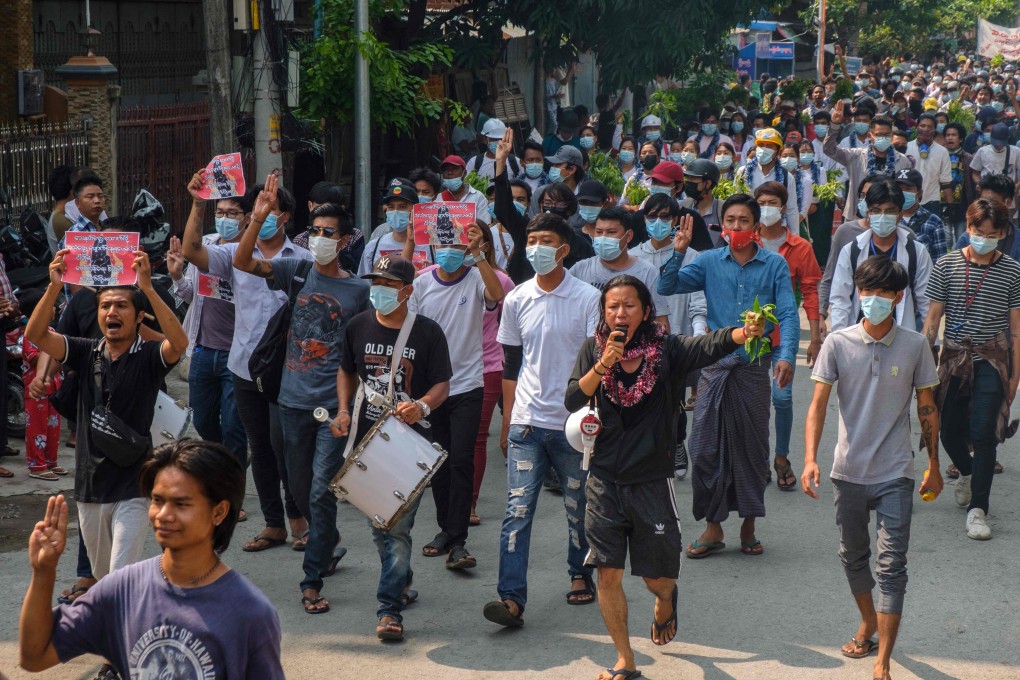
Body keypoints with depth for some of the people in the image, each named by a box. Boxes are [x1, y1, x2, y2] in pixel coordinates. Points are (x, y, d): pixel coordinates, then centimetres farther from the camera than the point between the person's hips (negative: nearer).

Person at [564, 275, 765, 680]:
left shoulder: (665, 349, -6)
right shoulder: (593, 350, 1)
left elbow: (708, 346, -25)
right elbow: (572, 401, -9)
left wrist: (742, 333, -46)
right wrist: (603, 365, -22)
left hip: (652, 481, -1)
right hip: (605, 482, 1)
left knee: (658, 577, 11)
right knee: (608, 573, -1)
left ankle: (666, 600, 49)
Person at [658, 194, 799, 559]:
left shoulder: (774, 264, 3)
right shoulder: (710, 262, 7)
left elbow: (788, 313, -2)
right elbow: (667, 287, 3)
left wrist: (786, 355, -16)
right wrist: (677, 253, -11)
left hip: (755, 366, -1)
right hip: (716, 365, 1)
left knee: (752, 446, 6)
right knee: (706, 446, -1)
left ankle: (748, 525, 18)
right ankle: (713, 526, 8)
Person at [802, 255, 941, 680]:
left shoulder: (914, 346, -4)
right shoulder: (838, 343, -5)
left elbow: (927, 408, 6)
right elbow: (818, 404, -8)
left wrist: (934, 465, 10)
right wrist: (810, 459, -20)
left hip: (894, 474, -2)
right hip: (848, 471, 2)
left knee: (891, 566, -7)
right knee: (853, 555, 19)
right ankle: (868, 622, 45)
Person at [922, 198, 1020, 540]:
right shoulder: (947, 265, -1)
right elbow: (933, 317, 3)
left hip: (992, 360, -2)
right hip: (954, 358, 2)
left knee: (983, 432, -11)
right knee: (949, 432, 8)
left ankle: (977, 508, -3)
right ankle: (967, 472, 42)